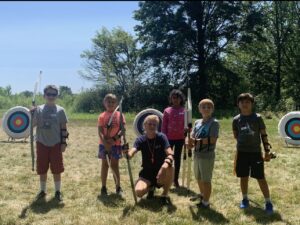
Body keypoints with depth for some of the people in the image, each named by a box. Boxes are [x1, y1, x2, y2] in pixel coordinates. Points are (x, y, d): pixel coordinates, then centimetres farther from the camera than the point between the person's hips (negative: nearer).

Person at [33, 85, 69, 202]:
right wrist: (32, 114, -18)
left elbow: (63, 128, 1)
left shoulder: (60, 110, -1)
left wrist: (64, 143, -3)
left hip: (56, 144, -1)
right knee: (42, 169, 10)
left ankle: (58, 191, 19)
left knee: (56, 170, 5)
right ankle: (42, 190, 25)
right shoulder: (39, 109, 2)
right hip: (42, 143, 1)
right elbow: (32, 124, -4)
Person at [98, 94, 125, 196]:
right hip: (104, 144, 0)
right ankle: (103, 187, 16)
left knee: (114, 166, 6)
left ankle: (118, 187, 15)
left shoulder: (120, 115, -2)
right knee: (105, 165, 8)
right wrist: (105, 143, -21)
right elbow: (100, 131, -8)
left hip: (116, 144, 0)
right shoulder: (102, 116, -3)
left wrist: (114, 139, -20)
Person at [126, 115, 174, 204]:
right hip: (147, 173, 1)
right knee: (139, 192, -26)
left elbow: (170, 154, -22)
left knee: (170, 168, -35)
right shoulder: (141, 140, -6)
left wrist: (165, 165, -44)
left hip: (160, 172, -1)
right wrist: (127, 153, -49)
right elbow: (131, 153, -23)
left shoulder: (161, 137, -10)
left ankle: (165, 195, -8)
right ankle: (151, 187, 13)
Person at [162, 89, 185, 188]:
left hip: (180, 138, 1)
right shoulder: (167, 111, -1)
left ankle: (176, 179, 17)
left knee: (177, 158, 9)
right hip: (169, 138, -1)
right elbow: (163, 126, 0)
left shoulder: (184, 111, 1)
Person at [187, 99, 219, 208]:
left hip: (207, 156, -7)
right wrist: (190, 142, -15)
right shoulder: (197, 122, 9)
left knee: (206, 180, 3)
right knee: (199, 178, 22)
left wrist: (197, 141, -18)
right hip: (197, 154, 7)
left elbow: (213, 139, -21)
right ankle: (202, 195, 43)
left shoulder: (214, 122, -13)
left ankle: (205, 202, 15)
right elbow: (192, 137, 7)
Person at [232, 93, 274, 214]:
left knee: (261, 178, 1)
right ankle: (245, 199, 28)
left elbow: (263, 135, 0)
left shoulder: (257, 117, -3)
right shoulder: (236, 119, 2)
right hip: (242, 152, 2)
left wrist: (267, 151, -1)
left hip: (256, 152, -2)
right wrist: (244, 141, 0)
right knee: (243, 177, 12)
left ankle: (268, 202, 12)